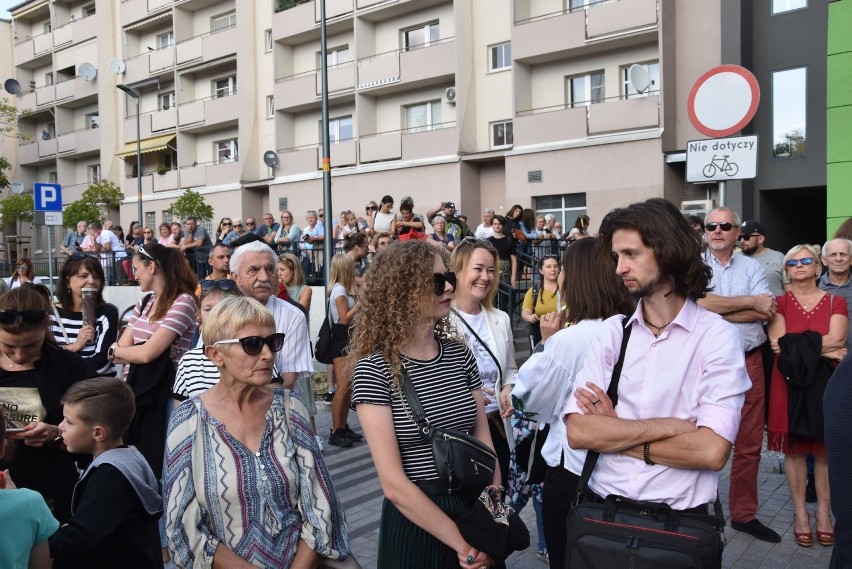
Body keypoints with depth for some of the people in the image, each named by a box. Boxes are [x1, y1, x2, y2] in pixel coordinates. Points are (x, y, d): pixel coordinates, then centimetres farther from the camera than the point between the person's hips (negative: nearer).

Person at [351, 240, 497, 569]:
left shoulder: (460, 354, -1)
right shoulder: (375, 369, -17)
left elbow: (484, 443, 1)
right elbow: (393, 484, -19)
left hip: (474, 509, 5)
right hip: (415, 521, -4)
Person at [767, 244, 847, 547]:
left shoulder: (836, 302, 7)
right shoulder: (779, 302, 5)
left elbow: (836, 339, -10)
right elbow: (778, 344, -8)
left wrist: (795, 345, -14)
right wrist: (824, 350, -10)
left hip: (827, 383, 1)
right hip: (791, 382, 0)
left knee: (826, 448, 5)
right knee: (794, 447, 3)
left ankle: (824, 512, 18)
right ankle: (800, 512, 14)